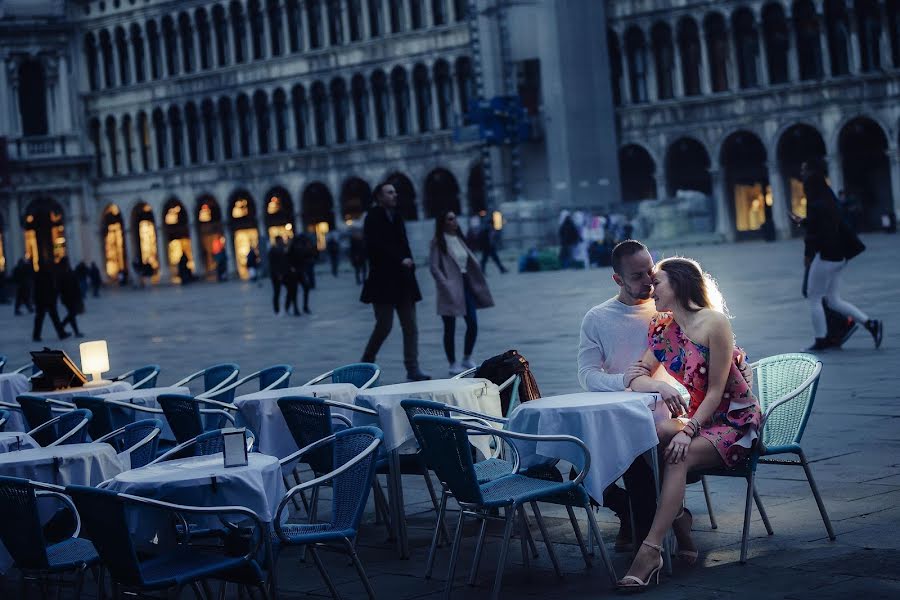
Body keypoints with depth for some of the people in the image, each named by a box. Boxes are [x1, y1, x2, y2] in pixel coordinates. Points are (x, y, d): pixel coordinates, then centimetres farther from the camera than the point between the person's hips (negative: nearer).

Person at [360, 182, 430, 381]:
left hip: (403, 281, 7)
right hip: (383, 280, -7)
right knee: (384, 325, -5)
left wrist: (409, 261, 0)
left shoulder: (396, 217, 15)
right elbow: (376, 246, -17)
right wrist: (400, 260, -19)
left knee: (410, 327, 2)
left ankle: (413, 369, 2)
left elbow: (403, 244, 15)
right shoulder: (373, 218, -7)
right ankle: (367, 362, 15)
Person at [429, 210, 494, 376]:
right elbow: (434, 267, -12)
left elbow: (471, 261, 15)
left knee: (473, 324, 4)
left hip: (465, 284, 6)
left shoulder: (458, 239, 13)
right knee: (450, 328, 1)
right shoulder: (438, 242, -7)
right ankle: (453, 364, 11)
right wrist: (447, 286, -20)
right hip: (451, 289, -6)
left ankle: (467, 359, 21)